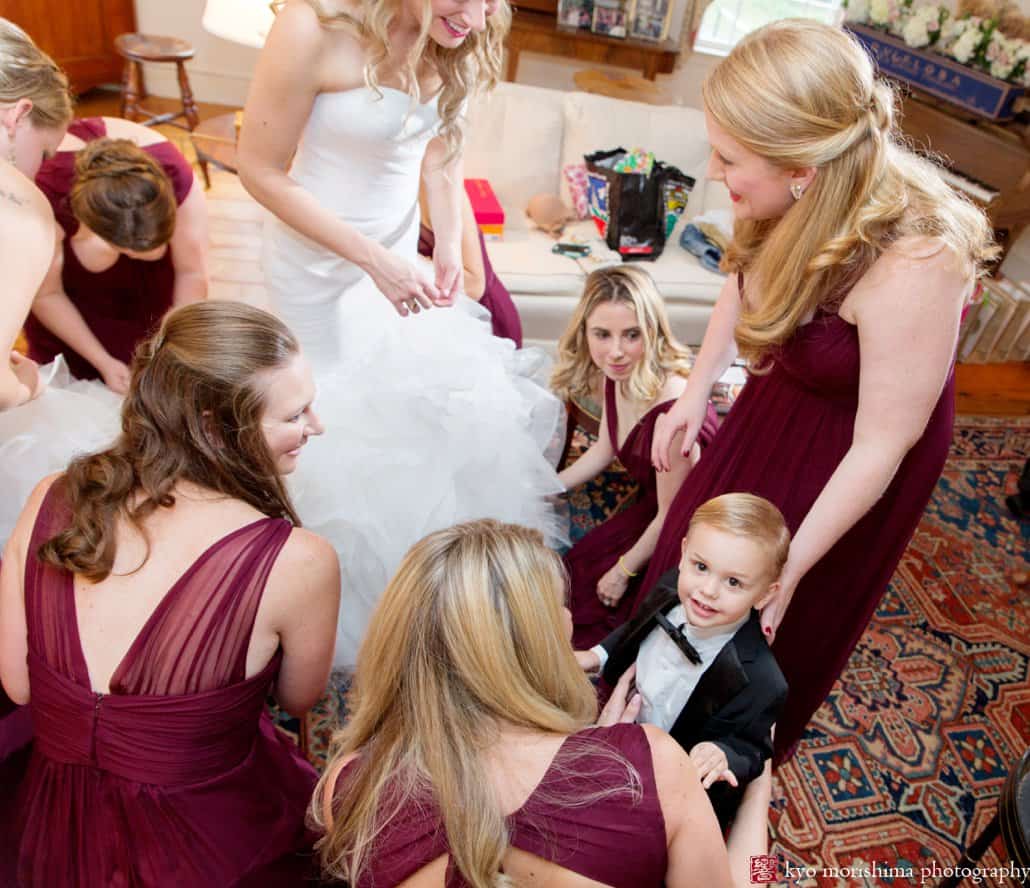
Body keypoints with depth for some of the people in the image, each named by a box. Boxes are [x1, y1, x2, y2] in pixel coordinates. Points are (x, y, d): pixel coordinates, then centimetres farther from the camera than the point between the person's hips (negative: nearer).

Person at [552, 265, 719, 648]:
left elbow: (673, 515, -23)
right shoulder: (618, 376, -10)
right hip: (648, 509, 7)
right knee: (570, 571, 10)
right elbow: (604, 450, 9)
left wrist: (624, 571, -9)